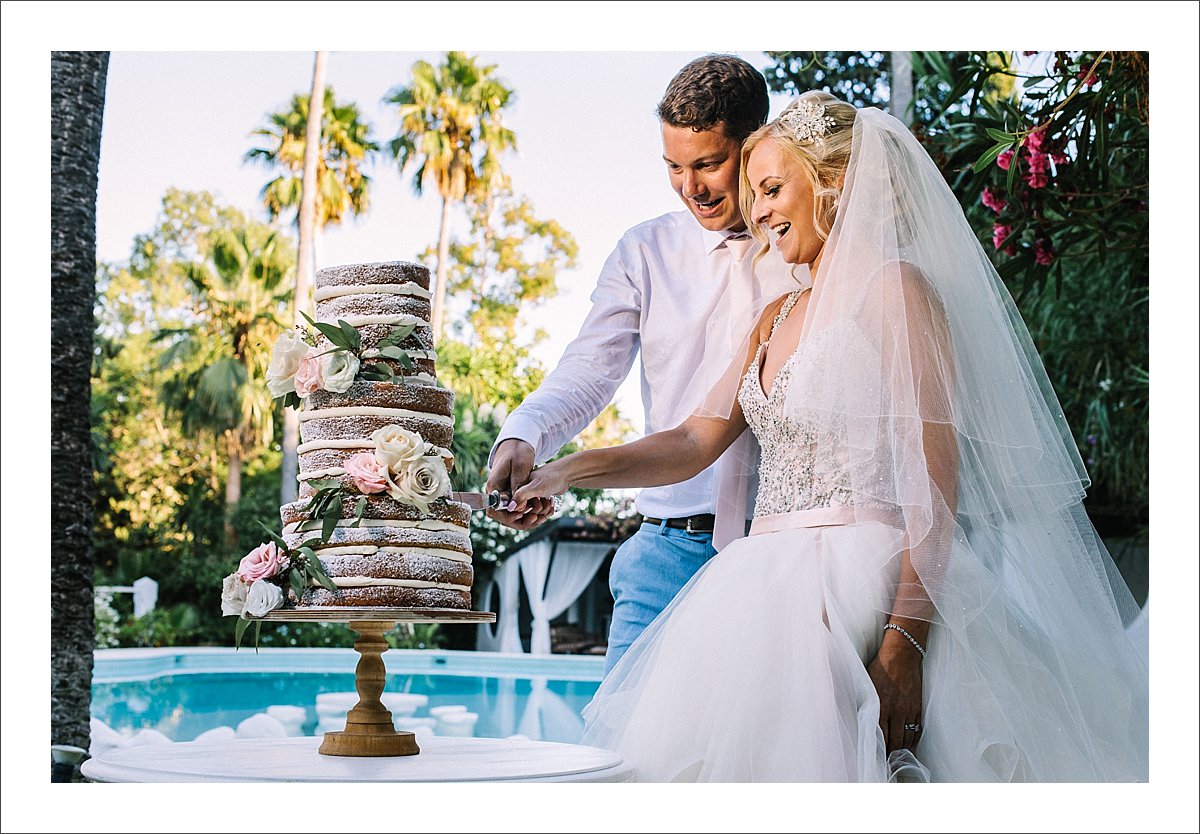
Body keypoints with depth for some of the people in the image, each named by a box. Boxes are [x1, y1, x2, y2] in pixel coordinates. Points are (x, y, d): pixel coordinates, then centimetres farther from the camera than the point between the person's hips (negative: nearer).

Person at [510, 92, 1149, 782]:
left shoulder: (896, 290, -5)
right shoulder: (778, 319, 22)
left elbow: (935, 487, -13)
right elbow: (694, 443, 17)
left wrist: (904, 644, -22)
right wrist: (569, 472, 2)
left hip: (863, 587, -7)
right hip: (766, 587, 7)